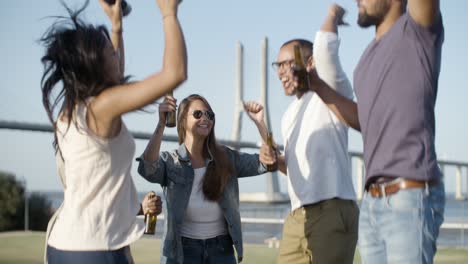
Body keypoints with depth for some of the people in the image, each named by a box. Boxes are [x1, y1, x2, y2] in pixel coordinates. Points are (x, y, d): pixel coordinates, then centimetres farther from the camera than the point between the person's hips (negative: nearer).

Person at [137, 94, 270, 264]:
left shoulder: (226, 158, 4)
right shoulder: (169, 162, -5)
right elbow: (147, 169, -26)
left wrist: (259, 121, -11)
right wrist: (162, 124, -35)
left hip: (221, 249, 2)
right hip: (183, 250, -2)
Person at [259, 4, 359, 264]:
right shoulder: (289, 115, 22)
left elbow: (325, 49, -21)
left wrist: (333, 15, -1)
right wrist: (275, 160, 8)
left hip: (331, 213, -8)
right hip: (297, 218, 8)